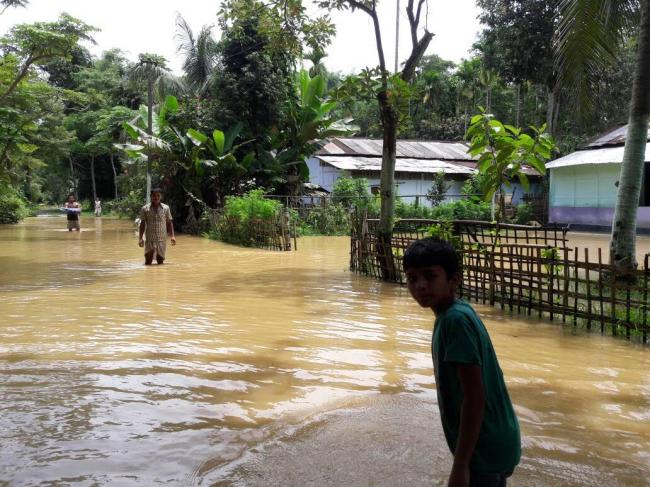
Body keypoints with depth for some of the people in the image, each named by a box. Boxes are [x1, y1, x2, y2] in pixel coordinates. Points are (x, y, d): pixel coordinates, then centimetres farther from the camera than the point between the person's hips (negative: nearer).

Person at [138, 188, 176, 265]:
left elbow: (169, 223, 9)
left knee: (160, 261, 6)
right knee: (148, 262, -4)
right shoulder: (145, 209, 1)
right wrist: (140, 238, -1)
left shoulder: (166, 208, 4)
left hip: (162, 239, 1)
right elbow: (142, 224, 5)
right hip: (150, 239, -1)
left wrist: (172, 236, 0)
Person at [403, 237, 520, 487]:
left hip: (485, 449, -9)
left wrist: (460, 464, -21)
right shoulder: (454, 314, 5)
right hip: (488, 443, 9)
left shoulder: (455, 319, -23)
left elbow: (475, 397, -25)